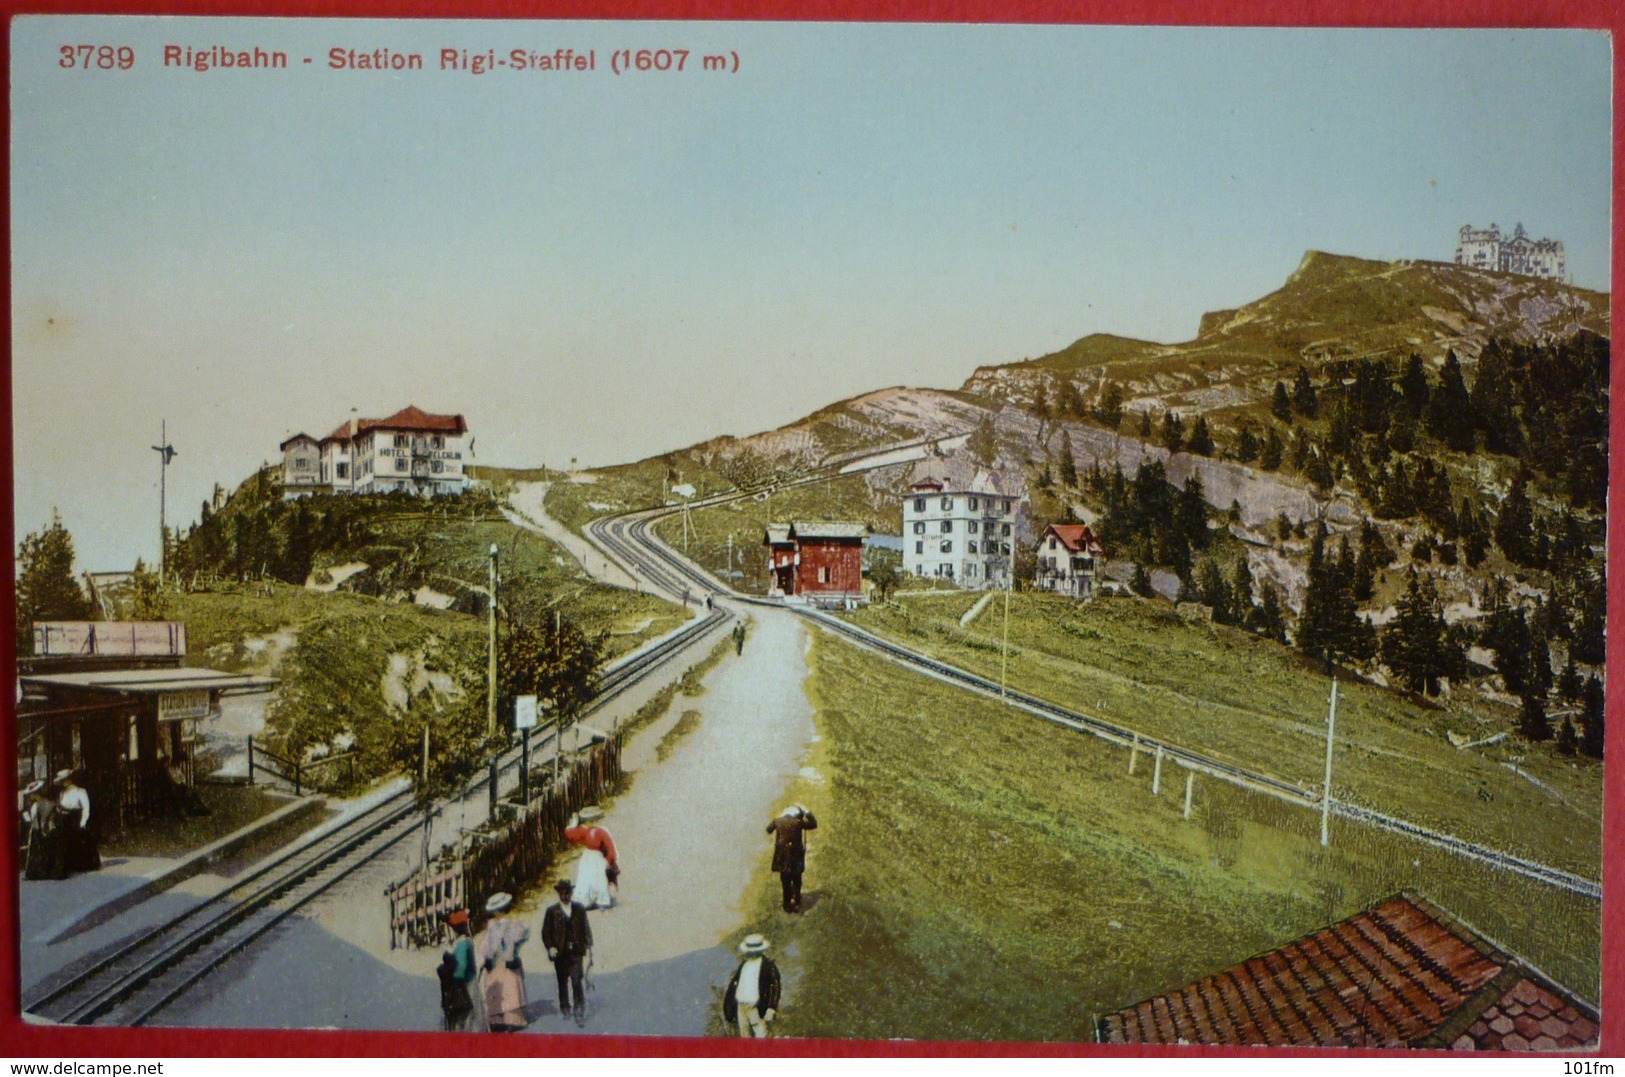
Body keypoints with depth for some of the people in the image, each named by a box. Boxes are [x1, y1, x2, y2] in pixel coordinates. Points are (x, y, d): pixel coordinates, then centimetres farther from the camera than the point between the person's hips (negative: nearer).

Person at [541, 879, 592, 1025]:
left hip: (576, 952, -1)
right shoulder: (552, 911, 1)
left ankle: (580, 1013, -7)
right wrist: (550, 947, -12)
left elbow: (586, 928, 8)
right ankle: (564, 1008, 32)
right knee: (563, 983, 13)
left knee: (578, 982, -10)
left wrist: (588, 946, 2)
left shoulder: (579, 908, 4)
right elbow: (546, 932, 2)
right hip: (560, 953, 1)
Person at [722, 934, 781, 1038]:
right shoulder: (744, 964, 15)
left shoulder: (768, 965, -5)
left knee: (759, 1035, -11)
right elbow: (734, 982, 19)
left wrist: (771, 1008, -15)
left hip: (756, 1007, -7)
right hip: (740, 1005, 7)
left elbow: (775, 987, -9)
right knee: (744, 1034, 12)